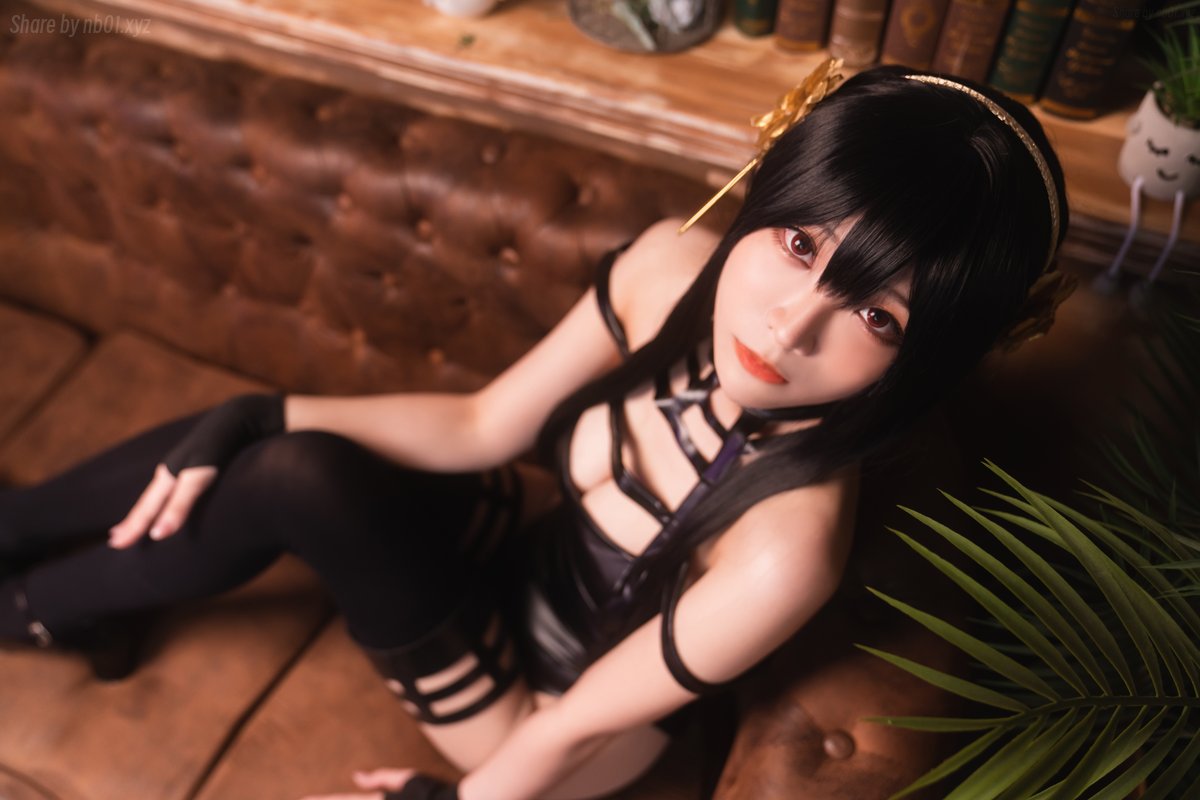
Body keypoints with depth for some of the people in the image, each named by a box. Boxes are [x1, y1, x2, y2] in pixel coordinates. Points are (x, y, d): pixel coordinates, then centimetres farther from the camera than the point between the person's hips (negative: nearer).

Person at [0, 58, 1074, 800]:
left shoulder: (786, 546, -38)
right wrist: (256, 419, -15)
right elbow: (483, 425, -10)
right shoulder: (674, 264, -22)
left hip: (532, 698, -5)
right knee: (273, 443, -10)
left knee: (294, 481, -22)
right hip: (538, 547, 5)